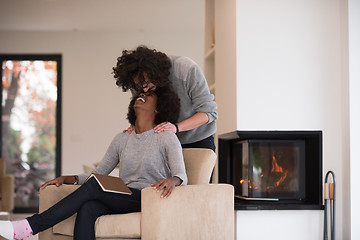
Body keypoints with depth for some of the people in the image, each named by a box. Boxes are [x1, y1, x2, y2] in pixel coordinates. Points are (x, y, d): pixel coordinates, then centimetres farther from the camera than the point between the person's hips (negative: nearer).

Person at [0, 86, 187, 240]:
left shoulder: (166, 138, 1)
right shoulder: (122, 140, 18)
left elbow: (181, 176, -12)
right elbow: (98, 173, 19)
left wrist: (171, 181, -37)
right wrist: (65, 179, 4)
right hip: (122, 200, 5)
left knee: (94, 186, -26)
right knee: (87, 209, -29)